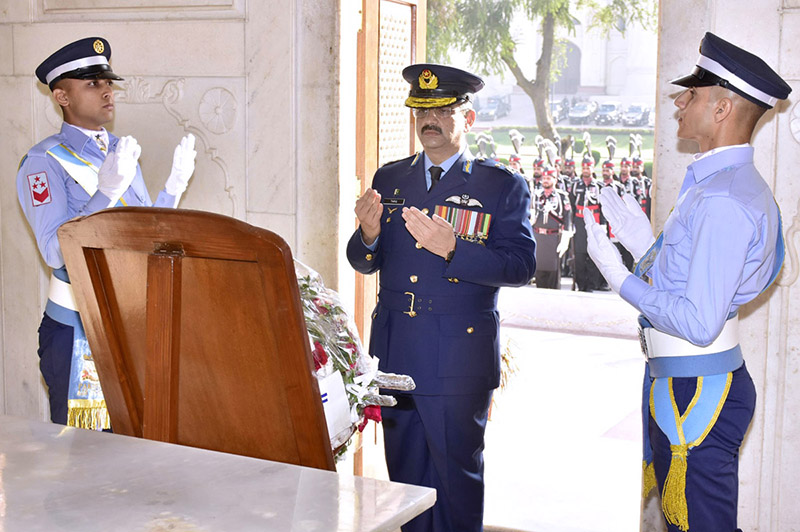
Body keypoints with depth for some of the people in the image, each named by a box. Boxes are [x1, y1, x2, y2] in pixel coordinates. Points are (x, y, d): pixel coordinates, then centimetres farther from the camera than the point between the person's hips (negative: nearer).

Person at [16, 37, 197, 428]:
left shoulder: (121, 152, 12)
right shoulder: (43, 163, -10)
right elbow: (55, 252, -21)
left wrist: (175, 185, 3)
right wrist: (106, 192, -30)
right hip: (77, 329, -6)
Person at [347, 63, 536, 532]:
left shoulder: (504, 186, 0)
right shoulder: (390, 179, 13)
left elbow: (521, 265, -11)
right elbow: (364, 263, 11)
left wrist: (451, 248, -24)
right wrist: (369, 233, -12)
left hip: (460, 363, -4)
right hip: (395, 357, 4)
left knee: (457, 478, 4)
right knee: (405, 475, 13)